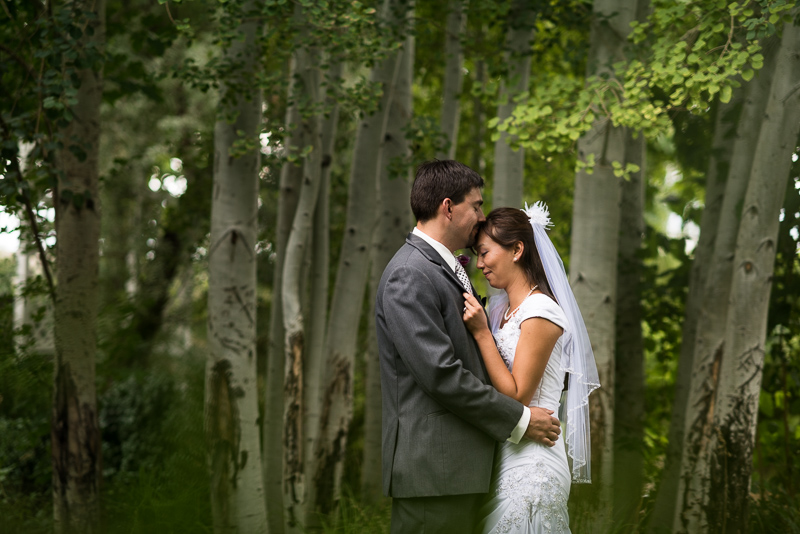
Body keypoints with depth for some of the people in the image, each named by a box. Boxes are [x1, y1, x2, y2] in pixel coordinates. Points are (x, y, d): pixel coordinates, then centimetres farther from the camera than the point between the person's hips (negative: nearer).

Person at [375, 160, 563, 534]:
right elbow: (440, 373, -20)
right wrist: (519, 420, -13)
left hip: (459, 465, 10)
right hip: (432, 467, -10)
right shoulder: (408, 276, -14)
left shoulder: (448, 269, 19)